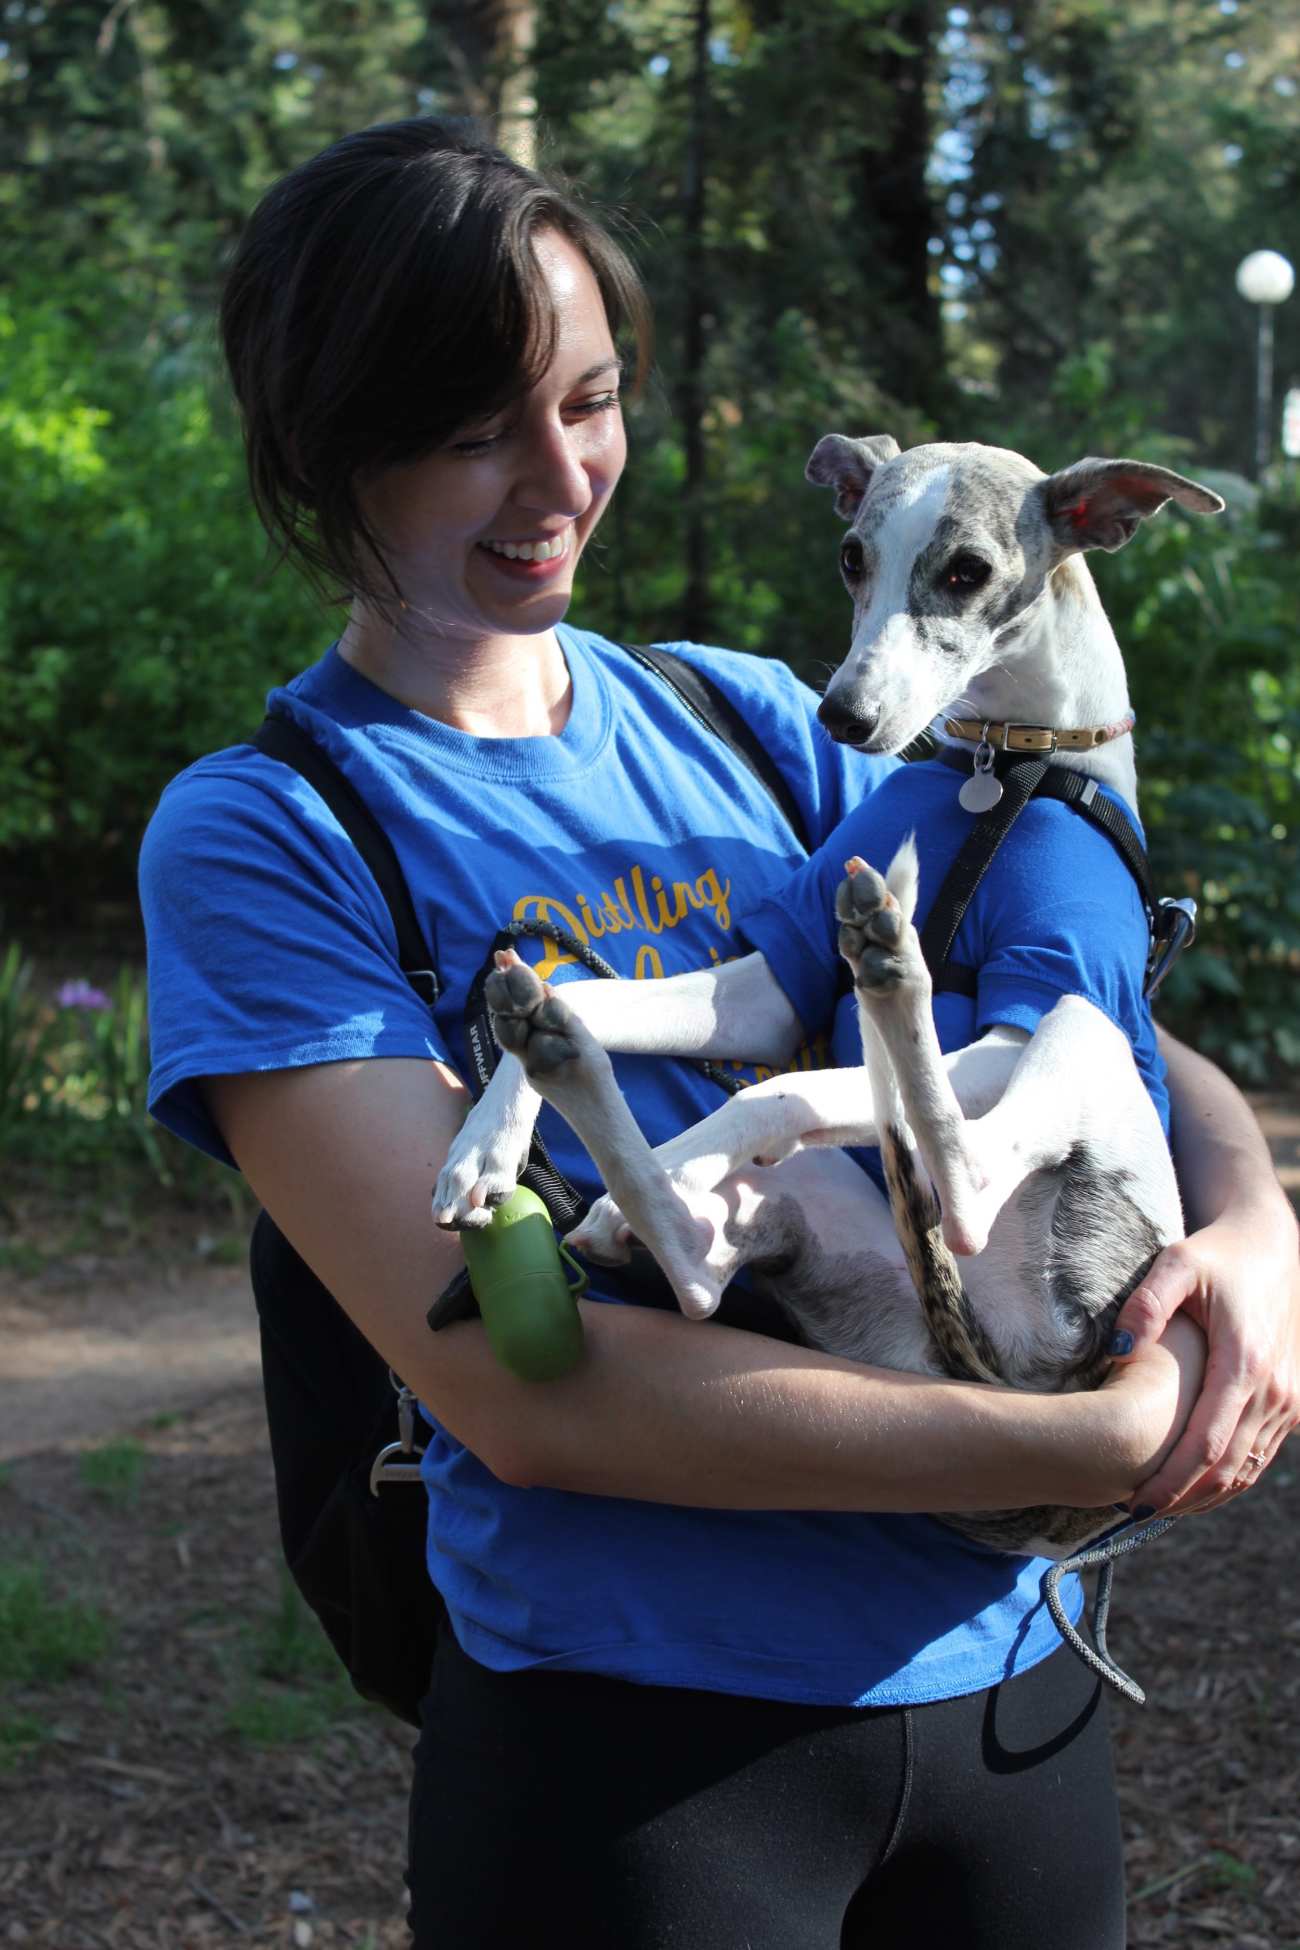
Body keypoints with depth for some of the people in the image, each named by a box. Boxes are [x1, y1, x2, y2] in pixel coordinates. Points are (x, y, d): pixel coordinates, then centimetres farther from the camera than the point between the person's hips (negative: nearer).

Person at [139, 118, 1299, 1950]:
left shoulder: (743, 716, 7)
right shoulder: (258, 832, -10)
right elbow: (510, 1384, -19)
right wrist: (1097, 1446, -21)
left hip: (1005, 1662, 5)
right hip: (640, 1724, -5)